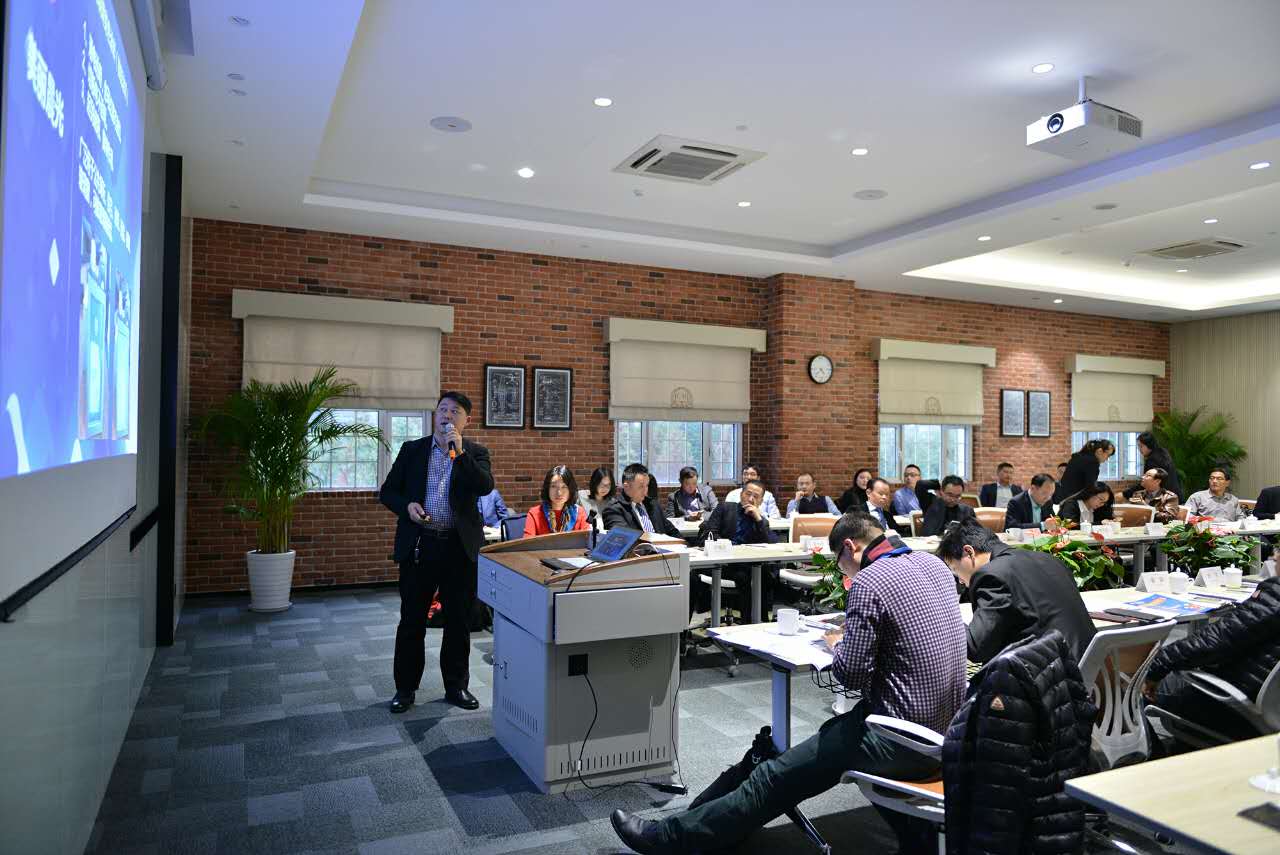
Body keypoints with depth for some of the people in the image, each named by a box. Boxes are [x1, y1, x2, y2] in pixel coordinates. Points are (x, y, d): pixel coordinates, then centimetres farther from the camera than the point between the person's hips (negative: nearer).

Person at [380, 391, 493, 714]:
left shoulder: (476, 453, 4)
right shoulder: (412, 450, 7)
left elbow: (485, 486, -14)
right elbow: (387, 491, 8)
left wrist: (459, 452, -20)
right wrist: (406, 505, -12)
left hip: (461, 547, 0)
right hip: (418, 545, 0)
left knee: (459, 621, 9)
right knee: (411, 620, 8)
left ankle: (456, 686, 23)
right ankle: (405, 687, 21)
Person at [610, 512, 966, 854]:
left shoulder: (868, 582, -18)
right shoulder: (934, 565, 7)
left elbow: (851, 675, -18)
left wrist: (838, 645, 1)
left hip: (903, 742, -8)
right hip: (948, 725, 9)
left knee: (775, 776, 0)